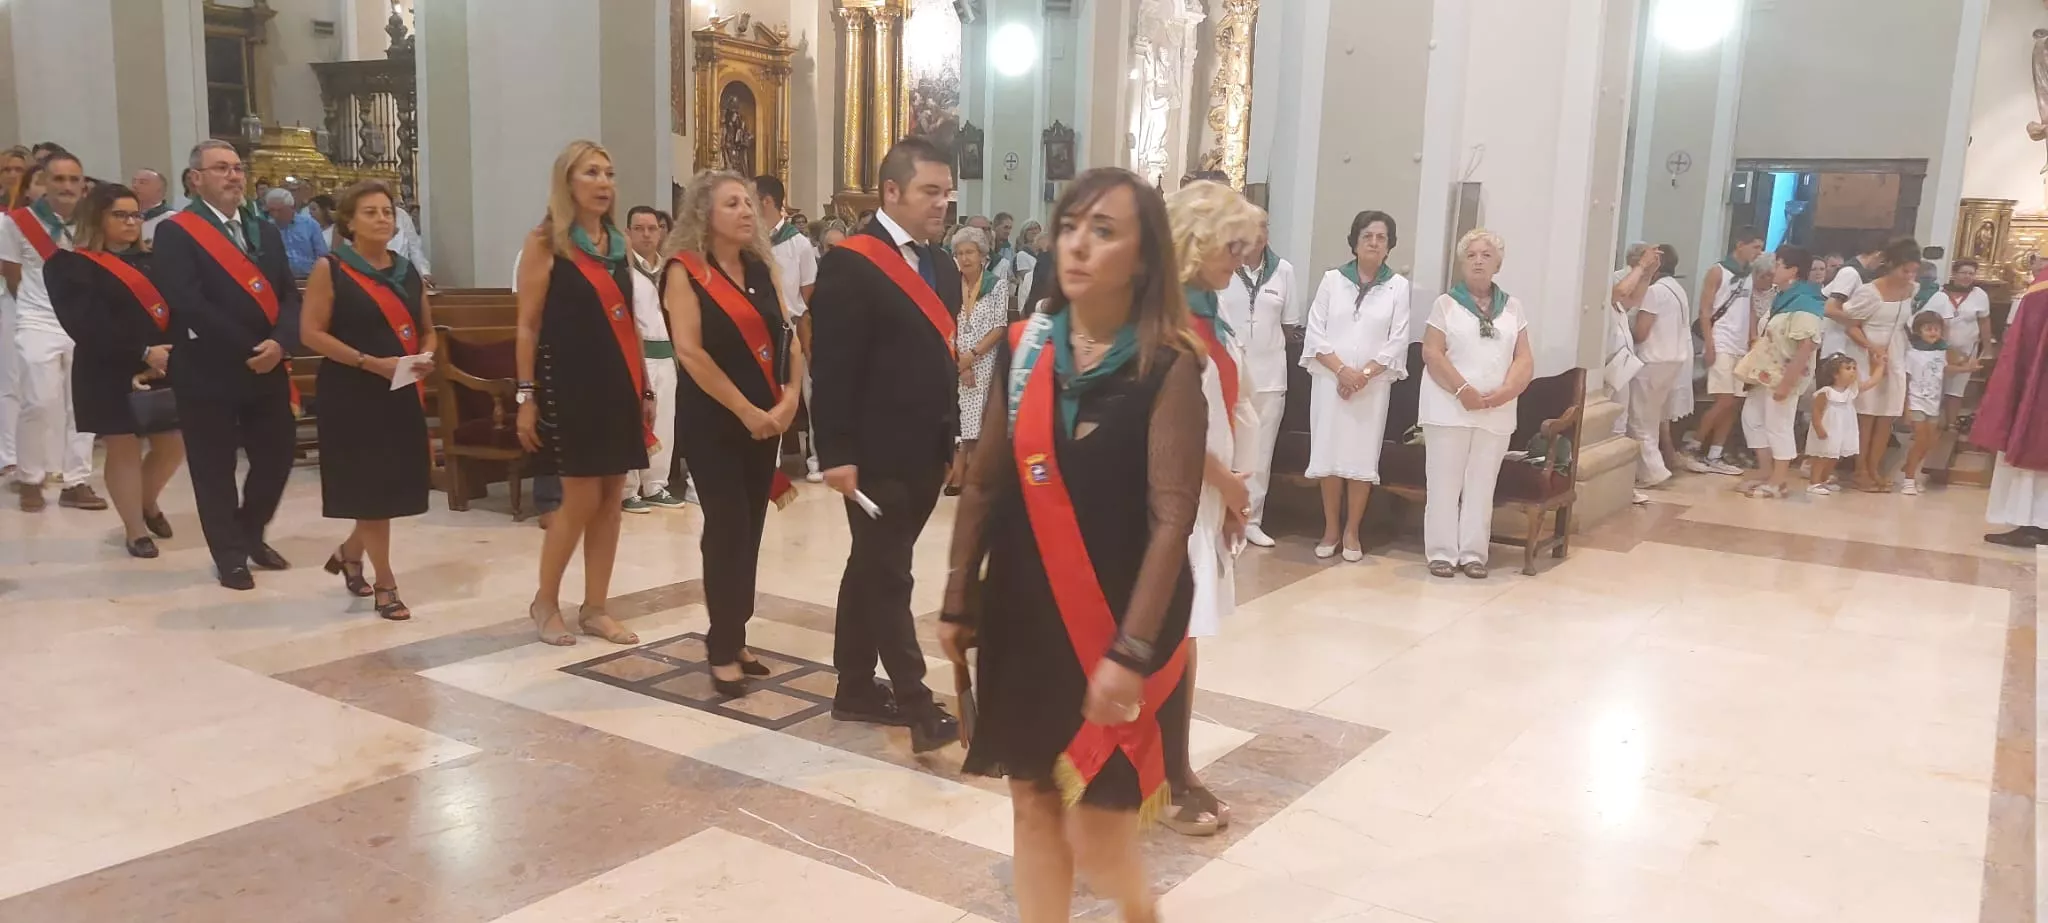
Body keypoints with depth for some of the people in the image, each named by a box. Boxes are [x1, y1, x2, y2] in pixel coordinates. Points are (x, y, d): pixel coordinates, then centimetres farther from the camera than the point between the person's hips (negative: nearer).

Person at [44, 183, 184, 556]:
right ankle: (134, 529, 14)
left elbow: (176, 313, 5)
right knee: (123, 449, 1)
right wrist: (142, 353, -23)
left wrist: (163, 357, -11)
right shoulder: (70, 266, -3)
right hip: (108, 374, -5)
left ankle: (147, 501, 35)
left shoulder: (151, 262, 15)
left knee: (173, 445, 6)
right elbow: (88, 324, -16)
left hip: (162, 369, 5)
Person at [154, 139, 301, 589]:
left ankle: (250, 533, 33)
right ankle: (230, 555, 19)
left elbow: (289, 295, 6)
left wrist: (279, 342, -13)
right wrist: (247, 349, -16)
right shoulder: (175, 232, -6)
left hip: (268, 368, 5)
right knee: (215, 468, 5)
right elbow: (188, 303, -17)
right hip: (208, 371, -5)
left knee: (277, 455, 10)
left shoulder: (266, 231, 14)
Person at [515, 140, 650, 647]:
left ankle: (594, 607, 17)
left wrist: (645, 387, 13)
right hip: (569, 383, -6)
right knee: (582, 499, -4)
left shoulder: (618, 243, 12)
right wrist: (526, 396, -11)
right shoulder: (544, 242, -4)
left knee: (611, 498, 6)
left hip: (617, 383, 6)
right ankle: (545, 602, 15)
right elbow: (528, 326, -6)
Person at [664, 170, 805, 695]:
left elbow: (789, 337, 7)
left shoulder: (764, 268, 10)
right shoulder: (686, 271, -7)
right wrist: (746, 411, -16)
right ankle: (722, 651, 6)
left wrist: (789, 399, -9)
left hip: (766, 419, 6)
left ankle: (734, 639, 20)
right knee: (727, 529, -4)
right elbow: (690, 351, -15)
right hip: (713, 421, -6)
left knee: (749, 530, 9)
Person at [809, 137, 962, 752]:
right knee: (888, 575, 0)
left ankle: (855, 689, 26)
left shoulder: (942, 267, 13)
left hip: (926, 451, 8)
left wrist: (952, 438, 12)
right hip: (877, 453, -8)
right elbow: (831, 366, -16)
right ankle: (919, 708, 4)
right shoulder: (850, 263, -12)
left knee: (873, 568, 16)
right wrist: (838, 454, -19)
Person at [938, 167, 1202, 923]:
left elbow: (1172, 517, -16)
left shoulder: (1169, 365, -12)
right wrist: (959, 602, 9)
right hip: (1024, 612, 5)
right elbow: (985, 485, 7)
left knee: (1097, 831, 1)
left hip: (1115, 621, -4)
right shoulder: (1023, 347, 2)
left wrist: (1133, 648, -20)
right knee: (1032, 801, 13)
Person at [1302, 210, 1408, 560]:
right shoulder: (1332, 279, 4)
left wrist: (1363, 375, -13)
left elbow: (1397, 341, -1)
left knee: (1363, 457, -1)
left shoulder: (1398, 286, 3)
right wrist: (1342, 370, -13)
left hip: (1374, 385, -1)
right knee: (1328, 454, 1)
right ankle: (1331, 530, 12)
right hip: (1330, 380, 1)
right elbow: (1316, 333, 0)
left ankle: (1351, 532, 9)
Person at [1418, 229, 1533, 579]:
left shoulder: (1512, 306, 12)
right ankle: (1442, 552, 5)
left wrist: (1506, 391, -11)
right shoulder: (1446, 303, 3)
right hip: (1449, 408, -3)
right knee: (1444, 483, -1)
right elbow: (1431, 353, -5)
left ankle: (1473, 553, 10)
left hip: (1497, 413, 3)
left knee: (1481, 485, 5)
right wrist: (1463, 390, -15)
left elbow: (1524, 358, 7)